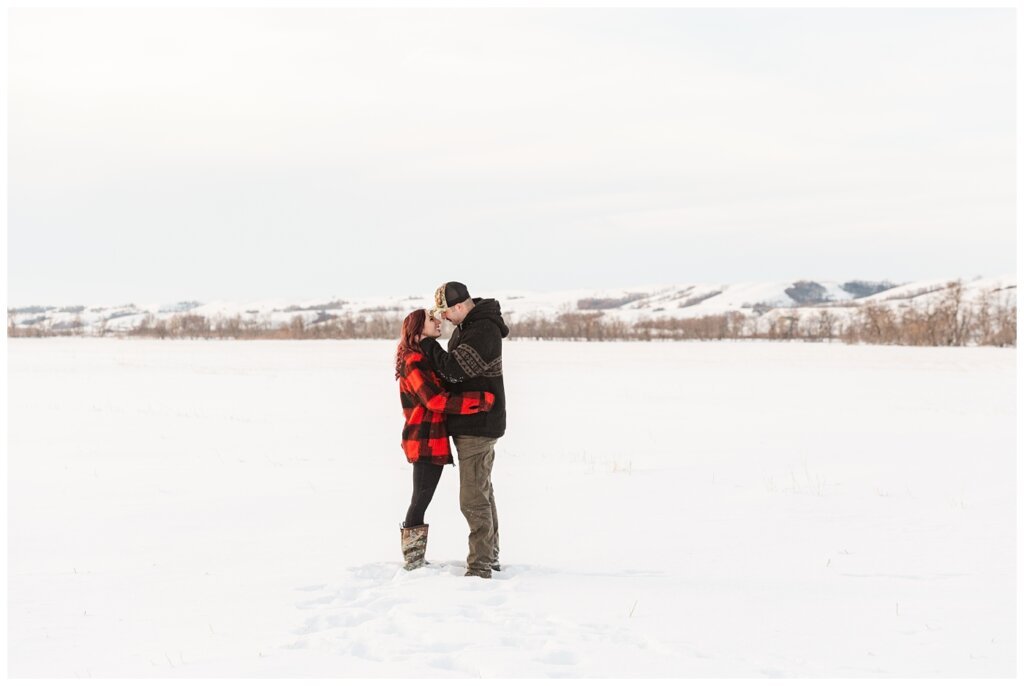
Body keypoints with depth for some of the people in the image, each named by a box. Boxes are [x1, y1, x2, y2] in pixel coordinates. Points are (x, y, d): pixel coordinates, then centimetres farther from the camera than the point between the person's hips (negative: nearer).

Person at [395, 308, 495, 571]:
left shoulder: (428, 357, 18)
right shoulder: (414, 362, -15)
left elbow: (441, 394, 19)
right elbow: (436, 400, -24)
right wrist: (483, 400, -24)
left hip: (433, 440, 10)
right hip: (425, 441, -10)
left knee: (421, 499, 13)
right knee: (421, 499, -4)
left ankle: (415, 560, 19)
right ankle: (414, 561, 1)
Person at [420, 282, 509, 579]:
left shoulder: (483, 332, -22)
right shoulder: (466, 325, 11)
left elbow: (453, 369, -26)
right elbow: (453, 364, 19)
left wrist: (426, 342, -14)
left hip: (477, 426, -11)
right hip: (475, 423, 11)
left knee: (473, 499, -10)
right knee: (483, 492, 17)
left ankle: (479, 566, -9)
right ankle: (490, 558, 27)